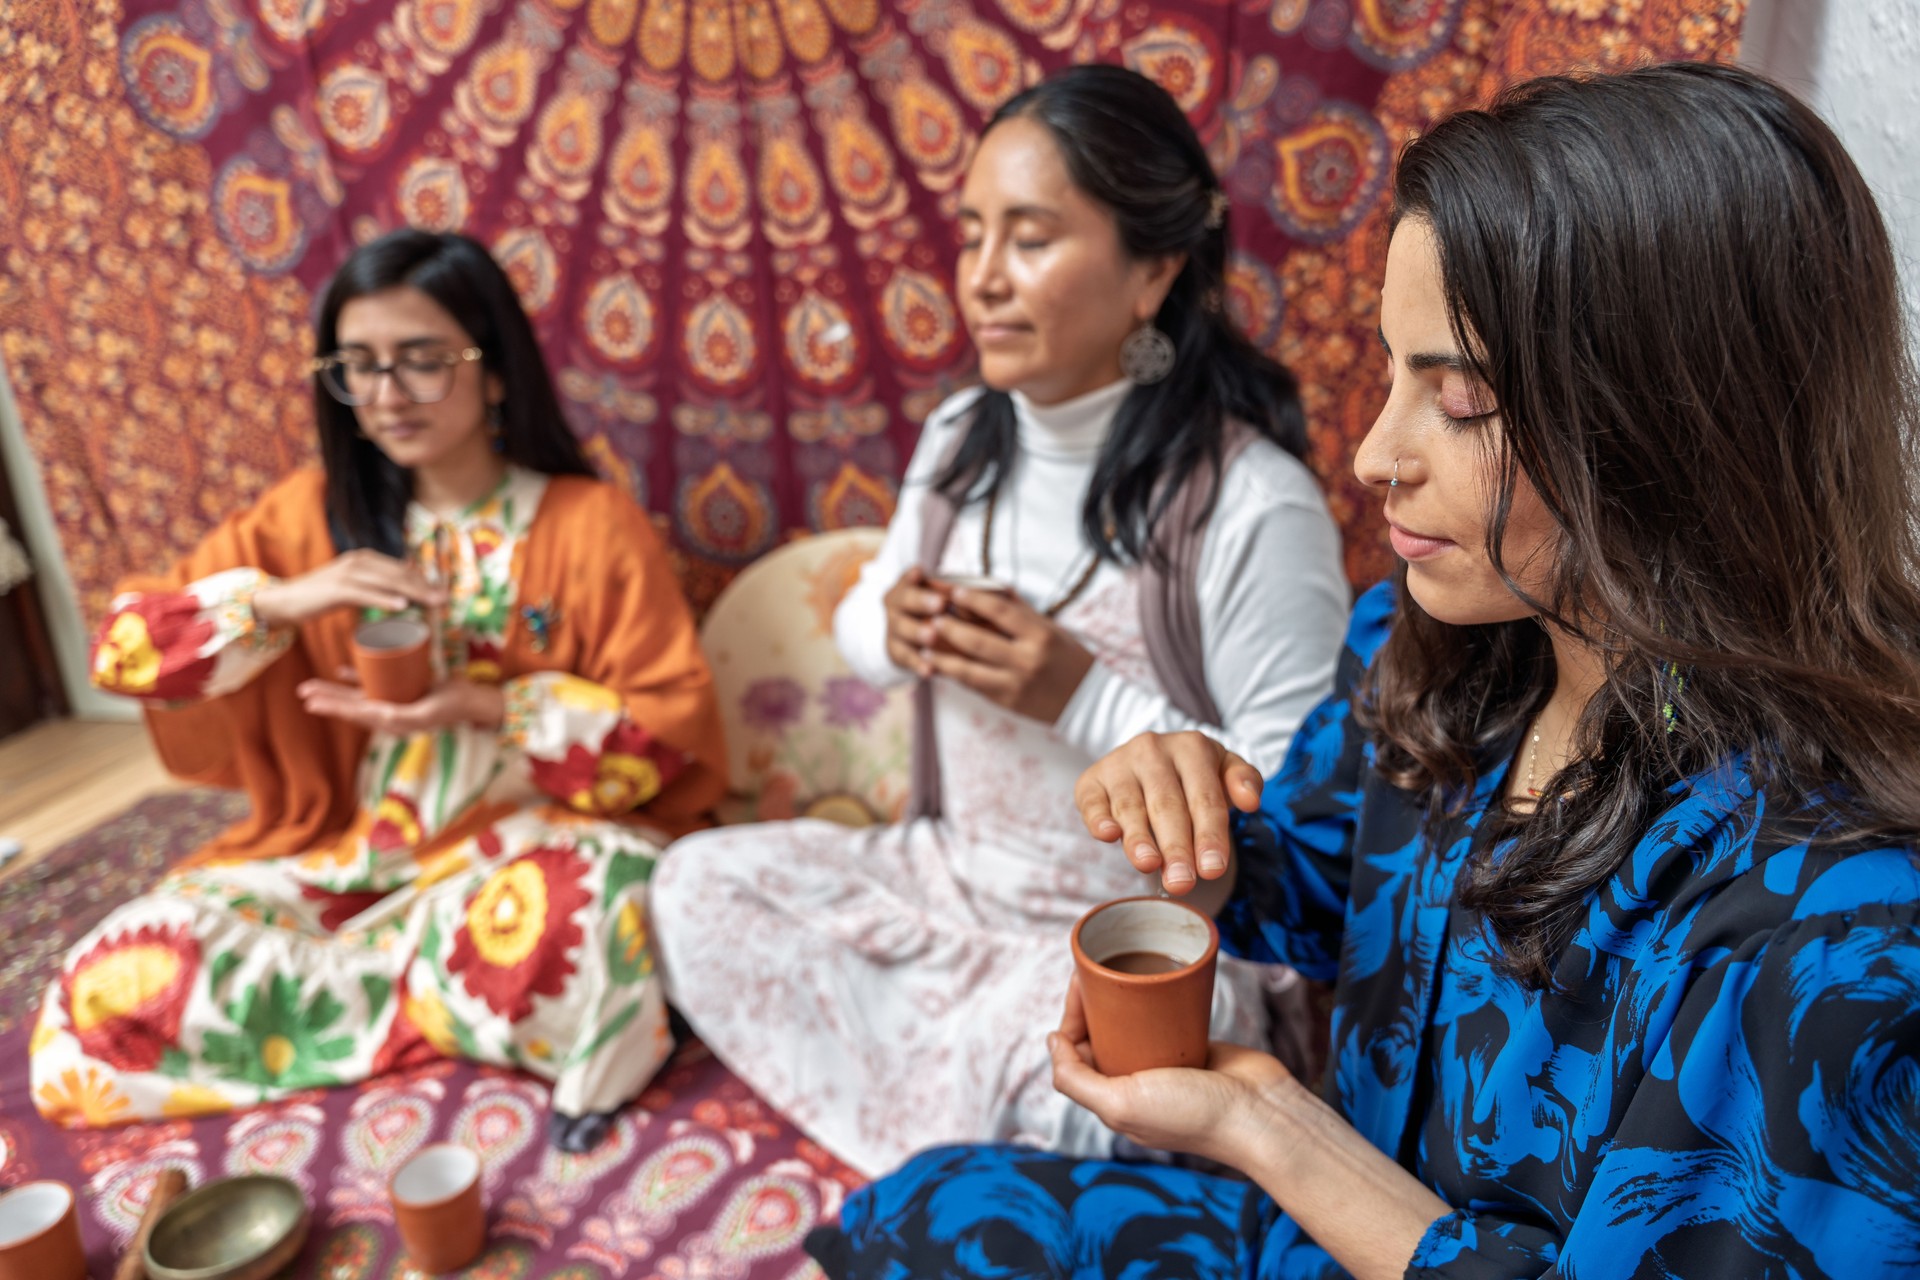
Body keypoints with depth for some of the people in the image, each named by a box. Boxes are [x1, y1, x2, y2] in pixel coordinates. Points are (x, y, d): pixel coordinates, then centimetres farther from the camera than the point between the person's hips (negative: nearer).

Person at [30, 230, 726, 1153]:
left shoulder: (592, 523, -6)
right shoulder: (313, 512, 4)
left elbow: (675, 731, -7)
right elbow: (125, 647, 0)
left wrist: (492, 709, -20)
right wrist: (282, 599, -18)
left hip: (533, 840, -4)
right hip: (350, 851, 4)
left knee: (552, 929, -39)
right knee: (112, 988, -15)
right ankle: (451, 994, -5)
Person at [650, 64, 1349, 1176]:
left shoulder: (1254, 506, -22)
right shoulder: (961, 439, 0)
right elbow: (859, 628, 14)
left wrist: (1087, 700, -27)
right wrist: (892, 629, -11)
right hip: (947, 876, 7)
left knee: (1030, 1071, -34)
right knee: (700, 880, -2)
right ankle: (953, 1160, 4)